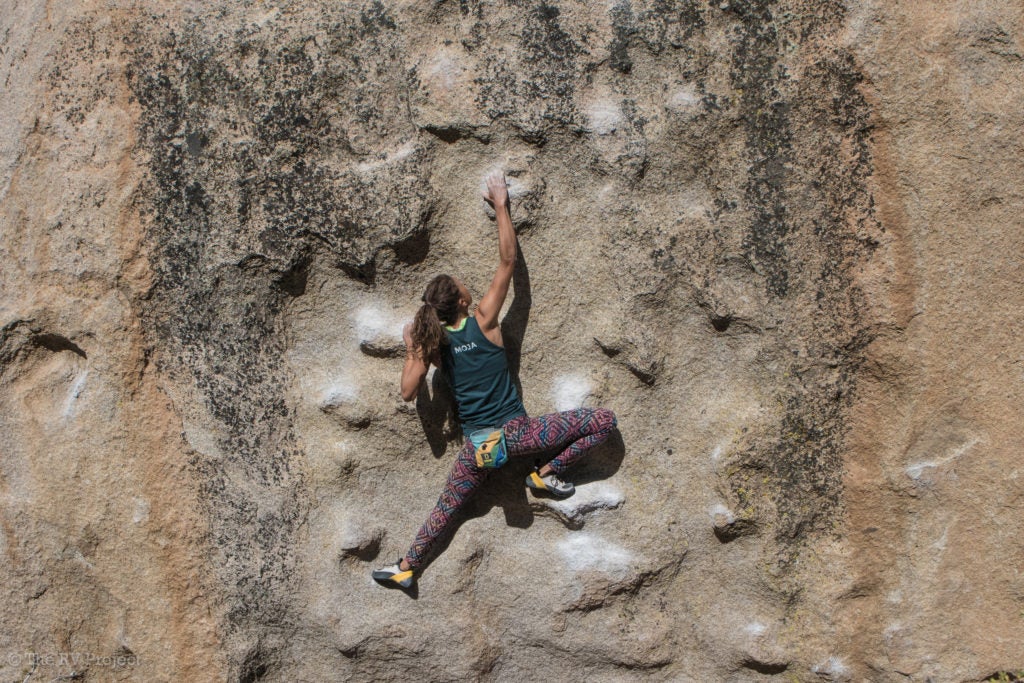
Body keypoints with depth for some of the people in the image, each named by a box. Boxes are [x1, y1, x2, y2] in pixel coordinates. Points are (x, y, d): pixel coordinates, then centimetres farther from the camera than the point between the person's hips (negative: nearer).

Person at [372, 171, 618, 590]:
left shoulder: (432, 344, 0)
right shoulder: (483, 322, -9)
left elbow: (408, 391, 2)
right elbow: (507, 260, -6)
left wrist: (411, 350, 15)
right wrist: (500, 205, -1)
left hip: (477, 447, 5)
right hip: (515, 433, -4)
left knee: (446, 508, 23)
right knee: (603, 421, 2)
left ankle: (406, 568, 30)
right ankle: (547, 474, 8)